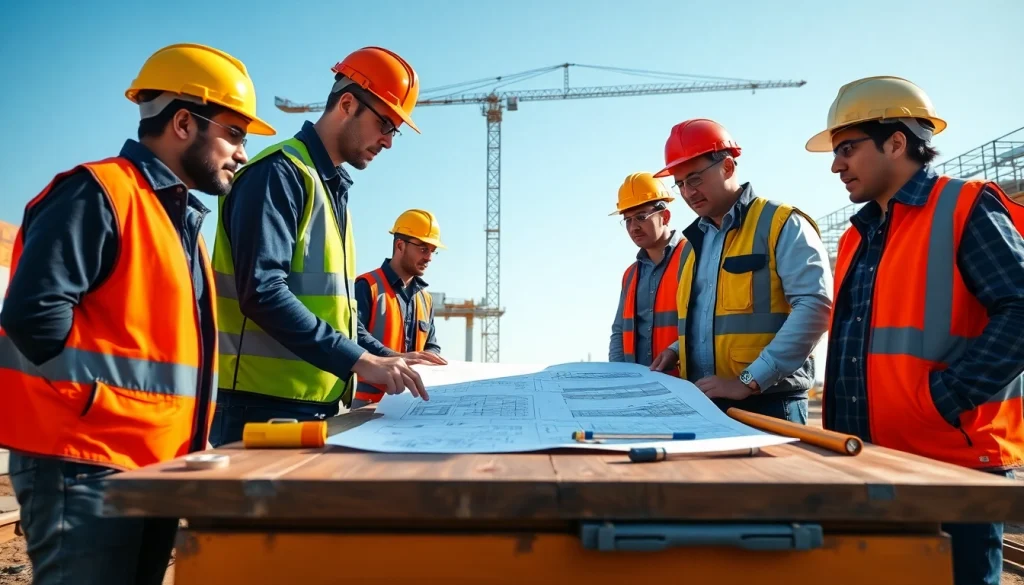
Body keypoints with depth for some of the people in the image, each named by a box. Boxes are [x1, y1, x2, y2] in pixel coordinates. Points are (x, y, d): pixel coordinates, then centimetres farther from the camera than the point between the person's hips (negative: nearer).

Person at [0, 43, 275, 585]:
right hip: (85, 464, -9)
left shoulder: (179, 217, 18)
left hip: (159, 466, 9)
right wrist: (102, 405, -15)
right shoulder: (97, 192, -12)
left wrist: (187, 435, 12)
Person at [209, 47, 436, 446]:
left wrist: (387, 359, 9)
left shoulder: (334, 189, 16)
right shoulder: (280, 172, -11)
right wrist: (362, 361, -22)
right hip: (266, 406, -9)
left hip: (319, 405, 9)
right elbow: (263, 294, -22)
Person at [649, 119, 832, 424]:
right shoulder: (694, 241, 16)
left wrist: (749, 381, -21)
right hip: (701, 403, 7)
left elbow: (815, 306, -17)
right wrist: (679, 348, 6)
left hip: (767, 404, -6)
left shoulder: (782, 225, -6)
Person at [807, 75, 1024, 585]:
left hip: (951, 463, -7)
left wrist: (944, 398, -20)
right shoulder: (860, 234, 16)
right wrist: (837, 426, 12)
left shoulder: (966, 210, -7)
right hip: (866, 462, 8)